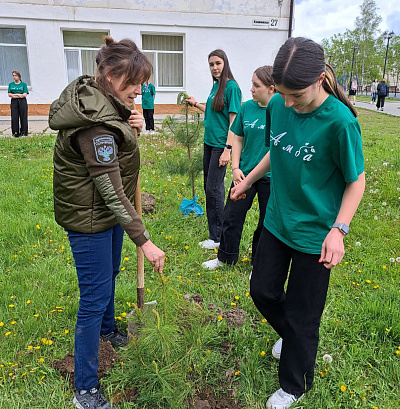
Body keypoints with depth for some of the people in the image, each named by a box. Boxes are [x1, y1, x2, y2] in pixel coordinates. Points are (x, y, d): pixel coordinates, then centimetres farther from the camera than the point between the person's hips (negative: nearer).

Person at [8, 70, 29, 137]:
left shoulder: (23, 84, 5)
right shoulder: (10, 84, 13)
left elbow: (25, 94, -5)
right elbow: (9, 94, 5)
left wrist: (14, 95, -7)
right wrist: (19, 95, -8)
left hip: (22, 102, -2)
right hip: (14, 102, 2)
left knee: (23, 116, -2)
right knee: (14, 117, -1)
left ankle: (23, 132, 5)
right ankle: (15, 132, 4)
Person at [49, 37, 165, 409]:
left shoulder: (96, 97, -1)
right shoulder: (95, 124, -30)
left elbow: (116, 138, 16)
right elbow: (112, 193, -31)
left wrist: (133, 124, -6)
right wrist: (144, 242, -28)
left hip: (108, 211, 10)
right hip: (88, 218, -10)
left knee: (109, 273, 27)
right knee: (95, 295, 0)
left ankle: (107, 328, 55)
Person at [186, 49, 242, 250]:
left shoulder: (231, 86, -13)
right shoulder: (215, 85, 12)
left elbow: (234, 119, -17)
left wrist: (228, 149, -21)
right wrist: (196, 104, 21)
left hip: (221, 144, -9)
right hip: (209, 142, 9)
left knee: (213, 188, -6)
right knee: (209, 186, 14)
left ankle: (217, 237, 6)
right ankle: (216, 230, 29)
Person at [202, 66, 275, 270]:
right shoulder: (247, 107, 0)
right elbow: (237, 139, 8)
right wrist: (235, 168, -1)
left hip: (271, 177, -4)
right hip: (244, 173, 4)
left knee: (267, 221, 12)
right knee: (232, 215, 12)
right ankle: (225, 257, 34)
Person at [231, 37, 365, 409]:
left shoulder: (339, 121, -22)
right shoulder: (277, 106, -6)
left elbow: (356, 180, -12)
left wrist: (338, 229, -18)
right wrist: (247, 180, 21)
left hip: (314, 234, -5)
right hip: (277, 222, 6)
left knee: (301, 315, 11)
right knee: (262, 291, 19)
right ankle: (289, 334, 53)